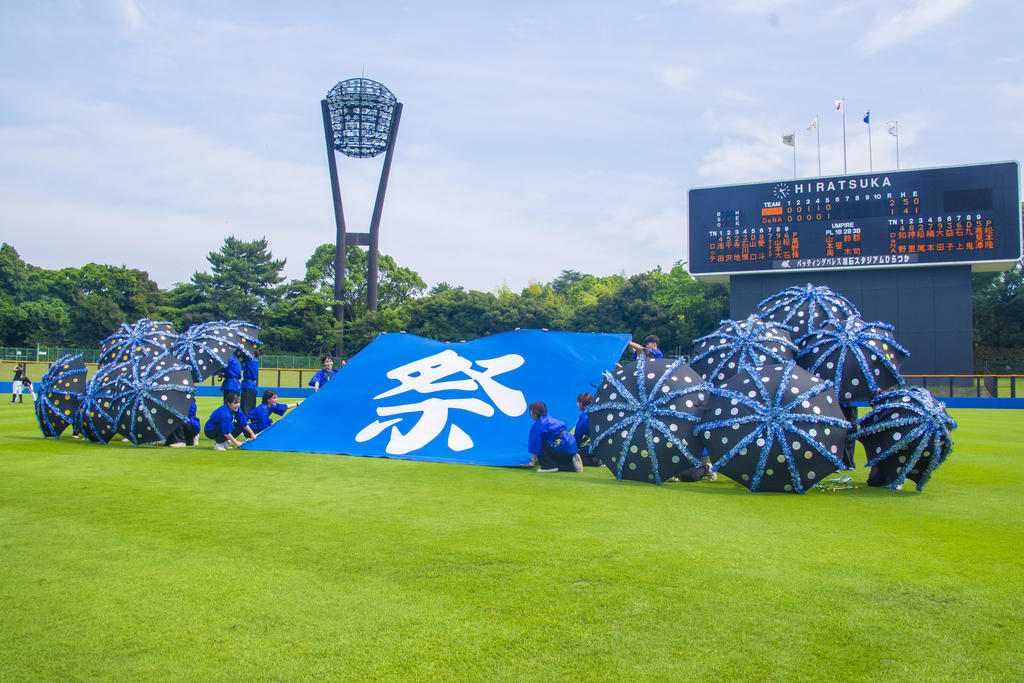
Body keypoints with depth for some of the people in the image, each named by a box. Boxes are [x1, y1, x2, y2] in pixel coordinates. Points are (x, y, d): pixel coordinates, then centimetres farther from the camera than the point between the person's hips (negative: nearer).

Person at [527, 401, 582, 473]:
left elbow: (536, 443, -8)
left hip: (562, 446, -10)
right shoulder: (549, 418, 21)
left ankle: (549, 466, -4)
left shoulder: (538, 424, -8)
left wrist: (533, 460, 1)